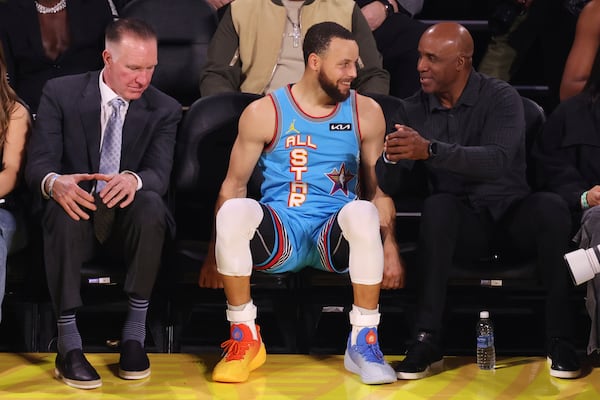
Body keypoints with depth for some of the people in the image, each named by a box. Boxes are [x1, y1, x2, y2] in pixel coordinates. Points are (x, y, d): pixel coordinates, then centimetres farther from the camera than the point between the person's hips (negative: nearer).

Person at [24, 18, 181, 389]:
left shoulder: (164, 109, 2)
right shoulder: (61, 93, -1)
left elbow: (160, 173, -11)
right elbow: (38, 164, -8)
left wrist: (134, 180, -38)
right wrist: (54, 183, -35)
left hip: (129, 220, 1)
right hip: (76, 217, -1)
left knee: (151, 203, -33)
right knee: (62, 205, -36)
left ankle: (135, 333, -26)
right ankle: (68, 343, -35)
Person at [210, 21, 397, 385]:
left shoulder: (366, 112, 7)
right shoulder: (264, 113, 2)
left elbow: (378, 188, 9)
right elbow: (234, 186, 4)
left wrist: (389, 247, -5)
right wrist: (217, 253, -4)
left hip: (335, 234, 1)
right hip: (278, 235, 0)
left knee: (363, 212, -34)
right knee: (234, 211, -33)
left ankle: (364, 343, -20)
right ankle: (245, 340, -15)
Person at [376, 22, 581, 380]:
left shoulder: (501, 97, -9)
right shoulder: (413, 110, 2)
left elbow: (498, 160, -29)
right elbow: (389, 185, -3)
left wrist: (430, 150, -41)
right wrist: (391, 158, -27)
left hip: (512, 215, -1)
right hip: (460, 224, 2)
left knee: (551, 207, -32)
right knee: (438, 205, -32)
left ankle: (561, 340, -26)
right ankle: (428, 341, -33)